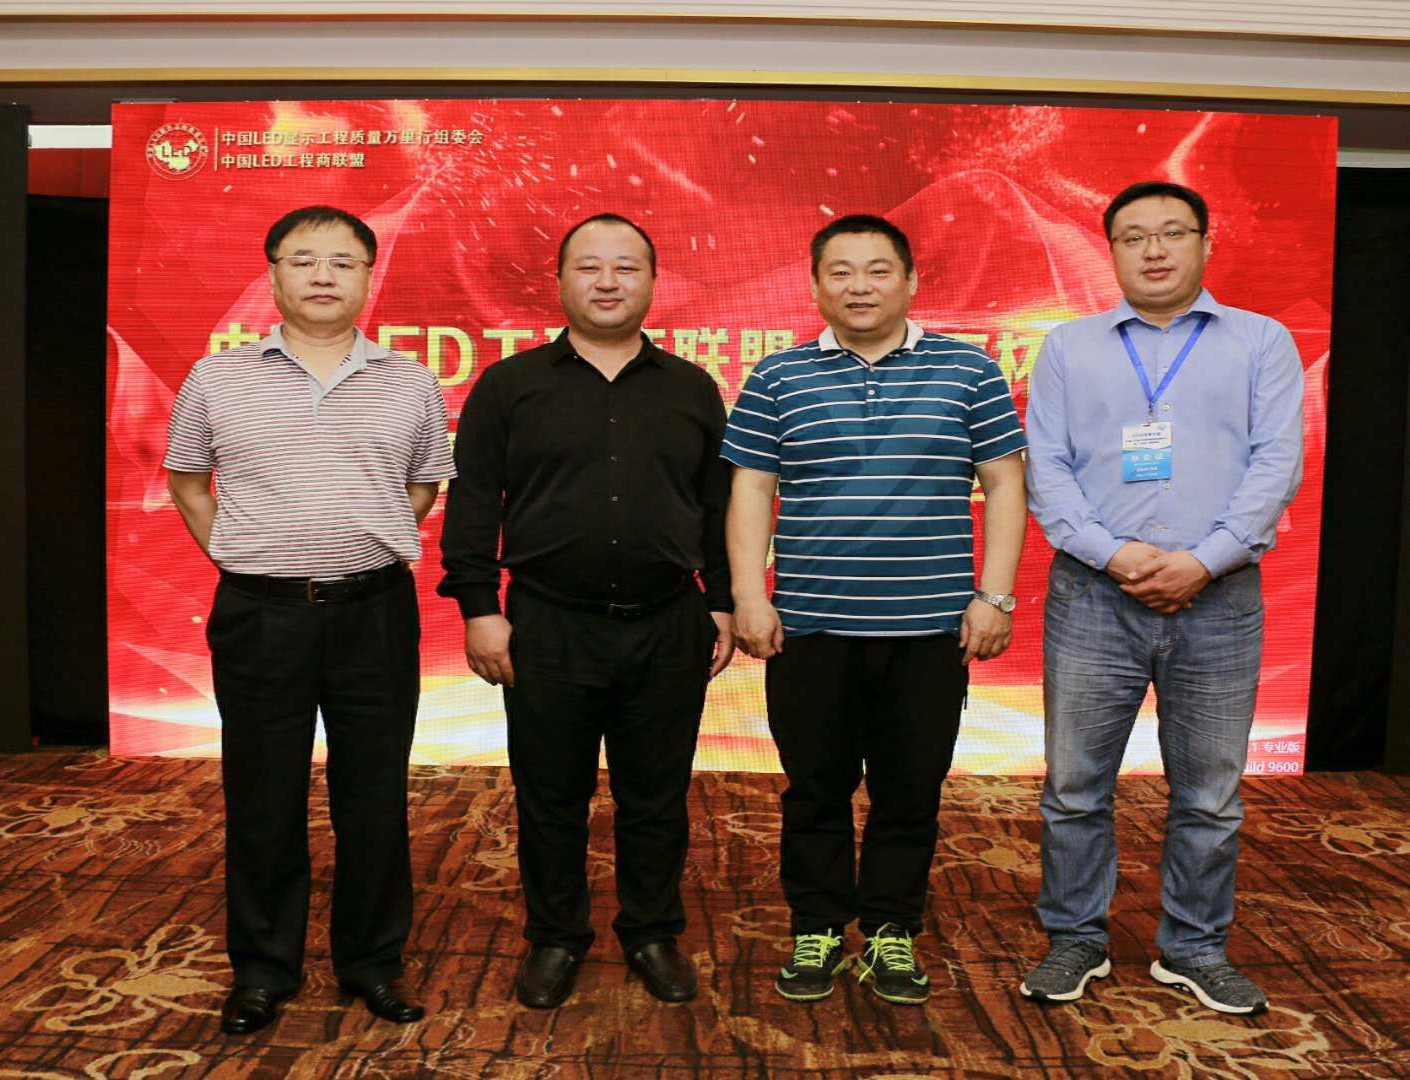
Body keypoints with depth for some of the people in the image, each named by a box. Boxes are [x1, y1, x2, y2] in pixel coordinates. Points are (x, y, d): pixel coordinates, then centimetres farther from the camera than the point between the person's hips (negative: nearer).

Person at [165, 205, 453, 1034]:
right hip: (259, 616, 0)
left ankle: (374, 962, 25)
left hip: (376, 614, 0)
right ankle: (264, 968, 27)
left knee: (376, 802, 8)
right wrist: (238, 557, 6)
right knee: (263, 803, 9)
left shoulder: (411, 385, 5)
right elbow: (186, 482, 15)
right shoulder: (218, 381, 4)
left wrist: (370, 549, 7)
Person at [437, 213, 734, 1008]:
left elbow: (721, 506, 10)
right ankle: (555, 938, 28)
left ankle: (655, 935, 29)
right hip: (549, 629, -1)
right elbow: (472, 504, 1)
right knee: (551, 797, 10)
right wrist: (479, 607, -5)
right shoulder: (509, 386, 4)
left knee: (657, 798, 11)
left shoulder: (692, 390, 9)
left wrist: (724, 604, 6)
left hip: (668, 629, 1)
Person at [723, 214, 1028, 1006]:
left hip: (930, 628, 0)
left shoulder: (967, 371, 5)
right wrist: (749, 597, -2)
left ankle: (891, 931, 27)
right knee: (817, 790, 9)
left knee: (911, 792, 9)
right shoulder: (780, 378, 7)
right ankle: (818, 930, 26)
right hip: (810, 627, 0)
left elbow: (1005, 484, 5)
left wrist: (994, 593, -2)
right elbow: (751, 492, 6)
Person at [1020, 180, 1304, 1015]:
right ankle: (1076, 939, 23)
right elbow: (1046, 468, 1)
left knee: (1210, 793, 9)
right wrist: (1112, 554, -13)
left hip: (1219, 601, 0)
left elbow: (1277, 462, -1)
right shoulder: (1070, 347, 9)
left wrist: (1204, 560, -13)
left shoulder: (1262, 343, 8)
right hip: (1093, 598, 0)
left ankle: (1197, 949, 27)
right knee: (1076, 786, 6)